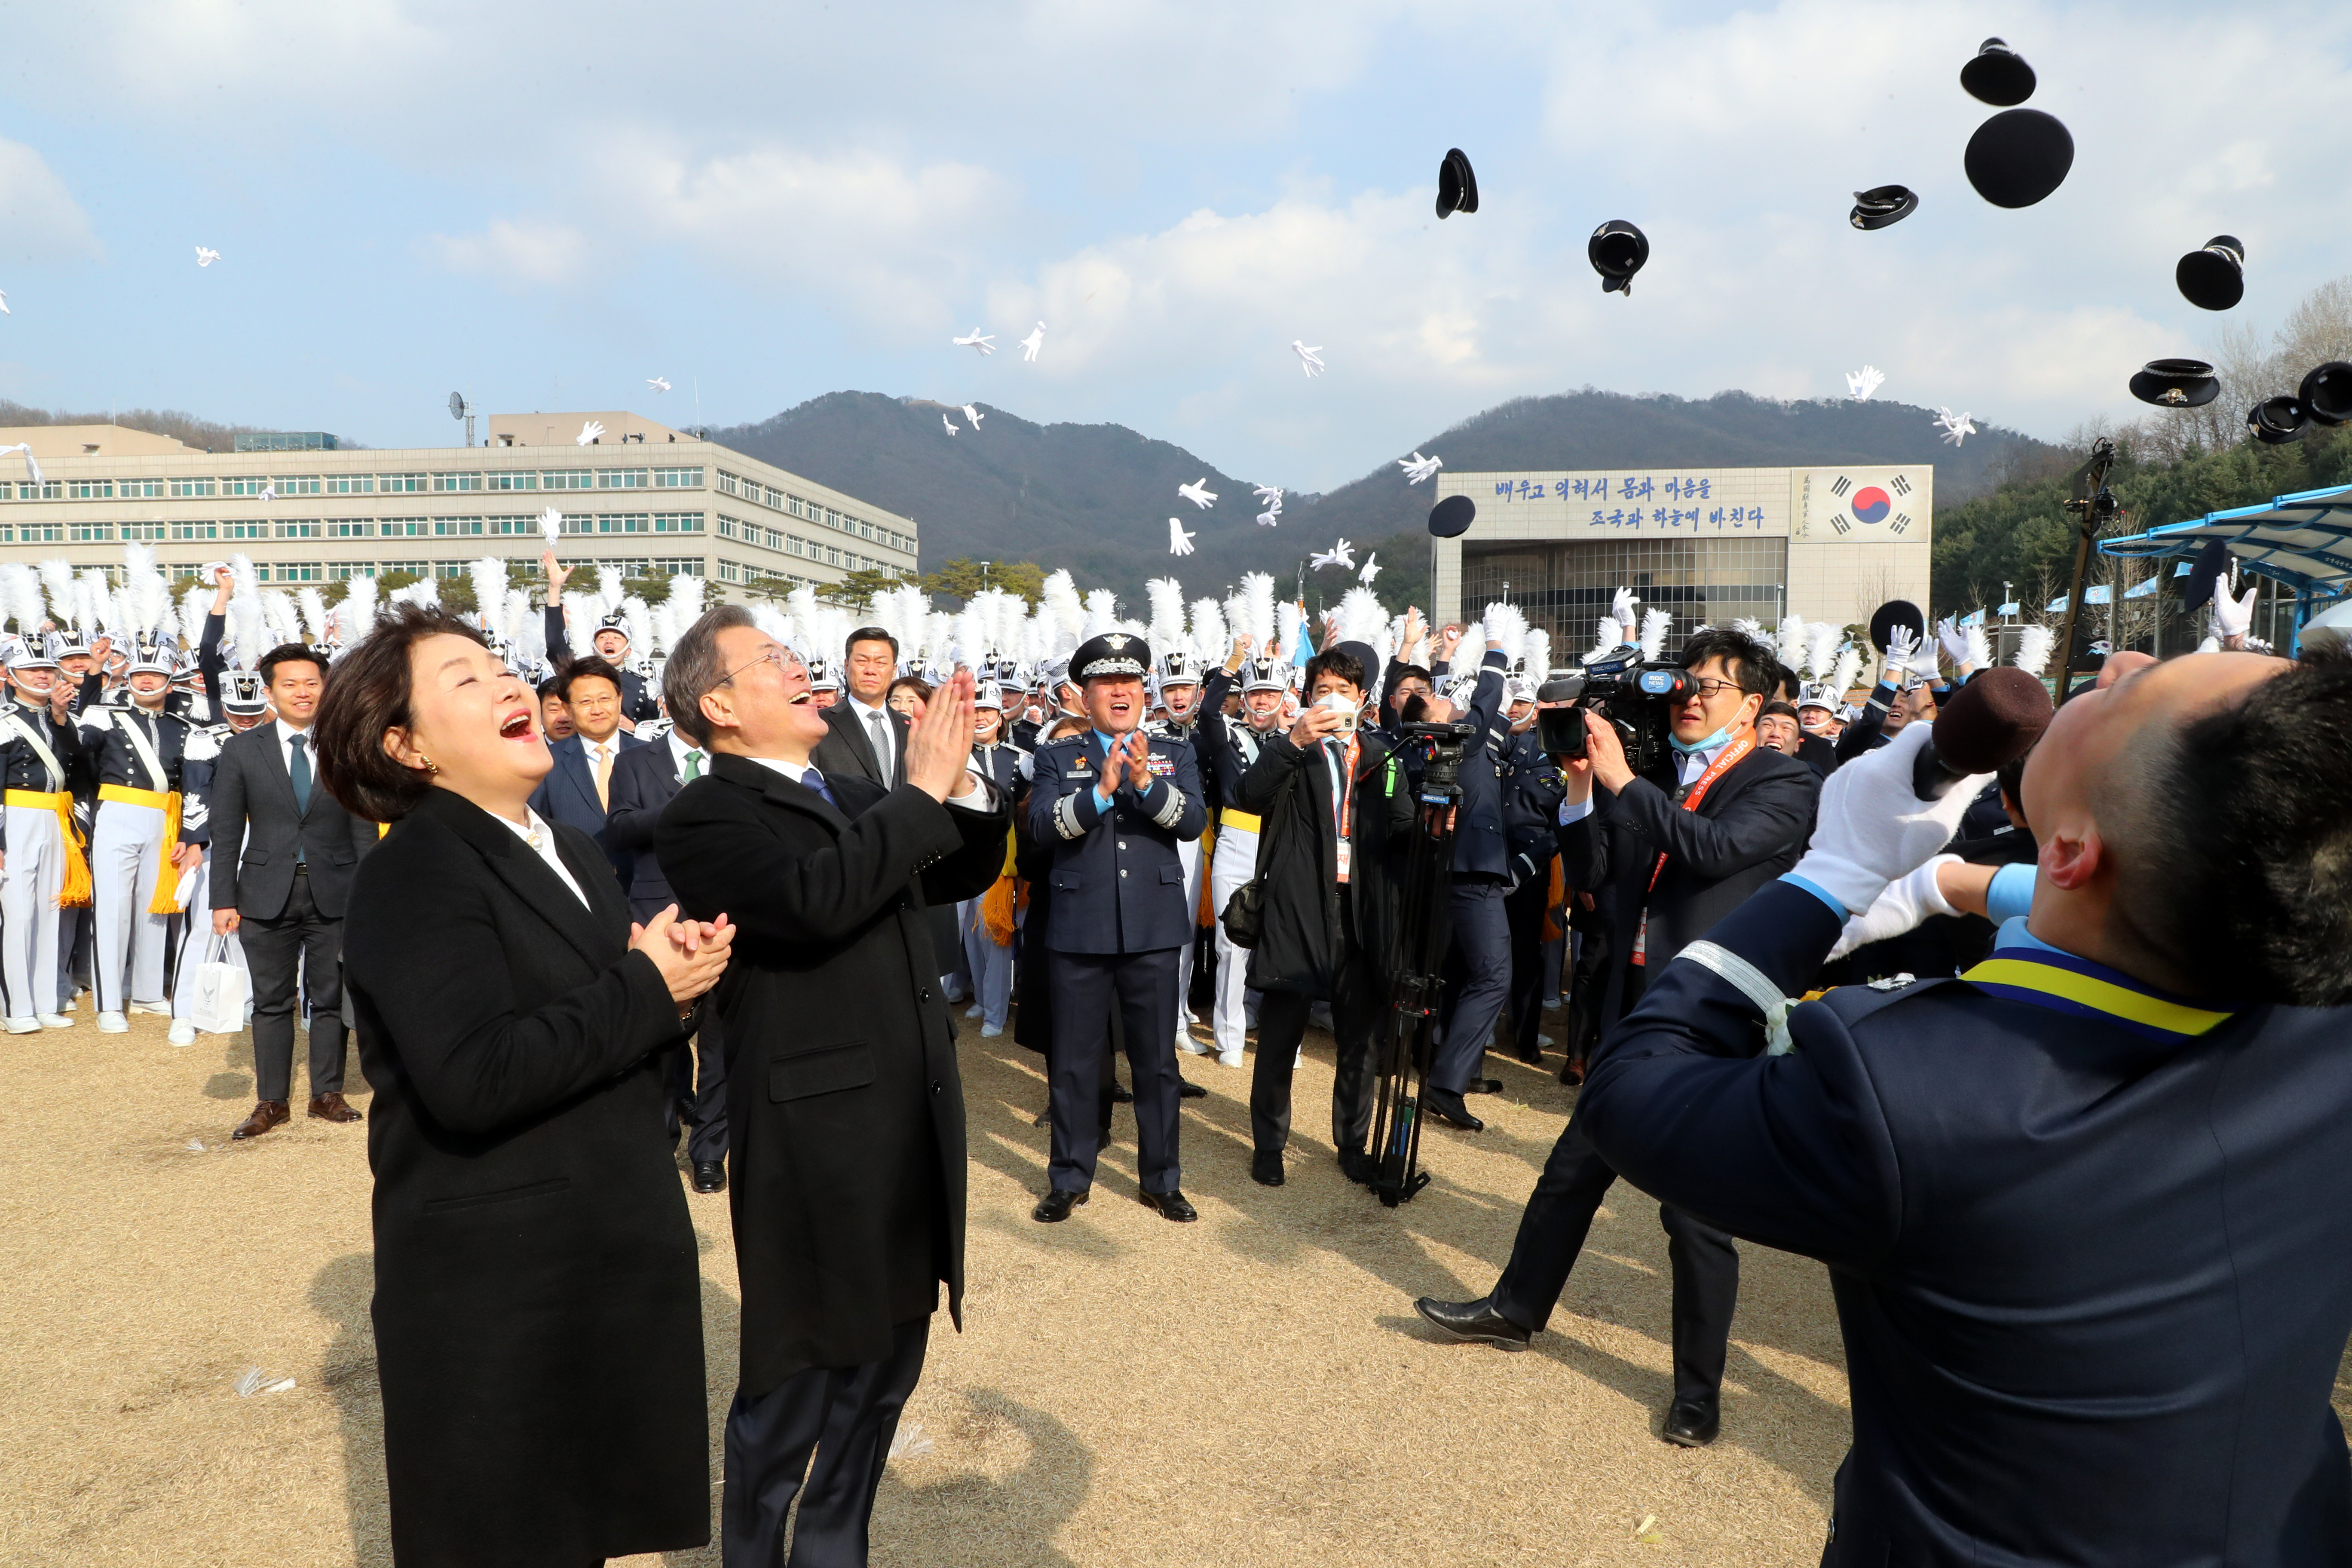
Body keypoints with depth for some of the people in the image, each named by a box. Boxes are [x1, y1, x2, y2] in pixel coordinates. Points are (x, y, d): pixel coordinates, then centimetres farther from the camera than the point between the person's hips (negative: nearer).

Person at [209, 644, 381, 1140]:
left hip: (334, 894, 0)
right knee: (271, 1001, 7)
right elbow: (226, 833, 3)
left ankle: (328, 1094, 19)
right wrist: (224, 899, -2)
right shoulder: (241, 751, 4)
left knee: (331, 998, 7)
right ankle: (271, 1102, 18)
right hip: (267, 894, 0)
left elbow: (363, 831, 3)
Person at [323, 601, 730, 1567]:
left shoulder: (570, 852, 11)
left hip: (614, 1260, 7)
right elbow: (472, 1077, -29)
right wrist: (646, 989, -19)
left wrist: (682, 976, -8)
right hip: (494, 1291, -7)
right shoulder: (415, 873, -16)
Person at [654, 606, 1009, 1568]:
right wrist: (920, 792, -20)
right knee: (793, 1391, 9)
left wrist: (962, 783, -1)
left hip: (913, 1134, 8)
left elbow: (962, 876, 16)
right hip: (816, 1148, -7)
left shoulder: (854, 798, 12)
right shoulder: (705, 818, -11)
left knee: (885, 1367, 21)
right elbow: (813, 899, -29)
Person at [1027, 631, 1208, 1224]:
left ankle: (1161, 1180, 24)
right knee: (1075, 1061, 9)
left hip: (1153, 929, 1)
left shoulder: (1175, 755, 8)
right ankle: (1070, 1179, 25)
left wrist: (1146, 782, -25)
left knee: (1157, 1060, 9)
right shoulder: (1058, 758, 5)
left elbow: (1194, 821, -8)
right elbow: (1042, 825, -11)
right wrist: (1100, 791, -25)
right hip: (1079, 928, 0)